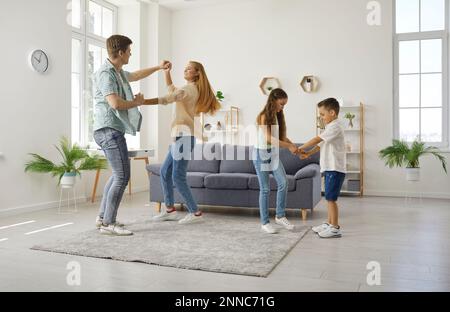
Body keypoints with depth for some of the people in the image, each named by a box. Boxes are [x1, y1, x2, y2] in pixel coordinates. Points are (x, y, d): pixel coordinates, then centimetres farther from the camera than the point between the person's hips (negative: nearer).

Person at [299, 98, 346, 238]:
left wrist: (302, 147, -9)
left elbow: (317, 139, -20)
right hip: (329, 168, 10)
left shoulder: (335, 127, -14)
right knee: (329, 198, 15)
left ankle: (335, 228, 1)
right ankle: (329, 224, 25)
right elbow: (321, 145, 17)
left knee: (331, 198, -6)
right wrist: (308, 153, 3)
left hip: (335, 169, -10)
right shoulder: (330, 127, 19)